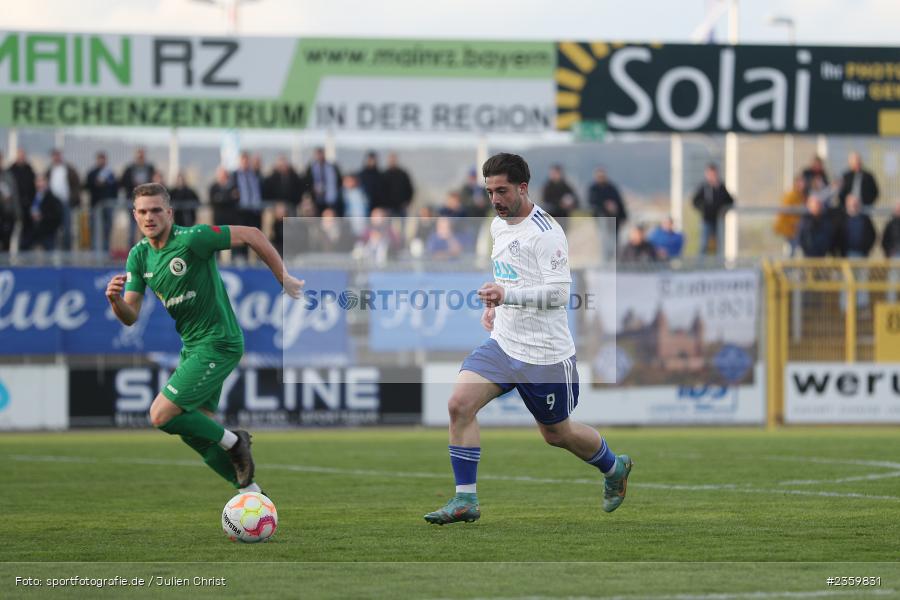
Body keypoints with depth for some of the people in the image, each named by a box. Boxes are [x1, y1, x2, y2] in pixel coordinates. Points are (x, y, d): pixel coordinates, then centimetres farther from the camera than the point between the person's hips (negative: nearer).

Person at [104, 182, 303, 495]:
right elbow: (130, 316, 1)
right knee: (194, 432, 11)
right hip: (192, 347, 9)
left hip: (218, 345, -9)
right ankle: (252, 492, 24)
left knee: (161, 416, -15)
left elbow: (250, 235, -14)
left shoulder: (191, 239, -19)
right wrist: (115, 299, -22)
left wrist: (284, 279, -9)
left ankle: (232, 441, 5)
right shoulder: (138, 255, 3)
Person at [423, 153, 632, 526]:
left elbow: (559, 293, -24)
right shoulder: (498, 225, 9)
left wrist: (507, 295, -33)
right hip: (502, 344, 7)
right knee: (459, 404, -14)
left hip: (544, 354, -7)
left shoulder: (546, 232, -17)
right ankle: (465, 501, -9)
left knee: (557, 433, 11)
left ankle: (614, 468, 41)